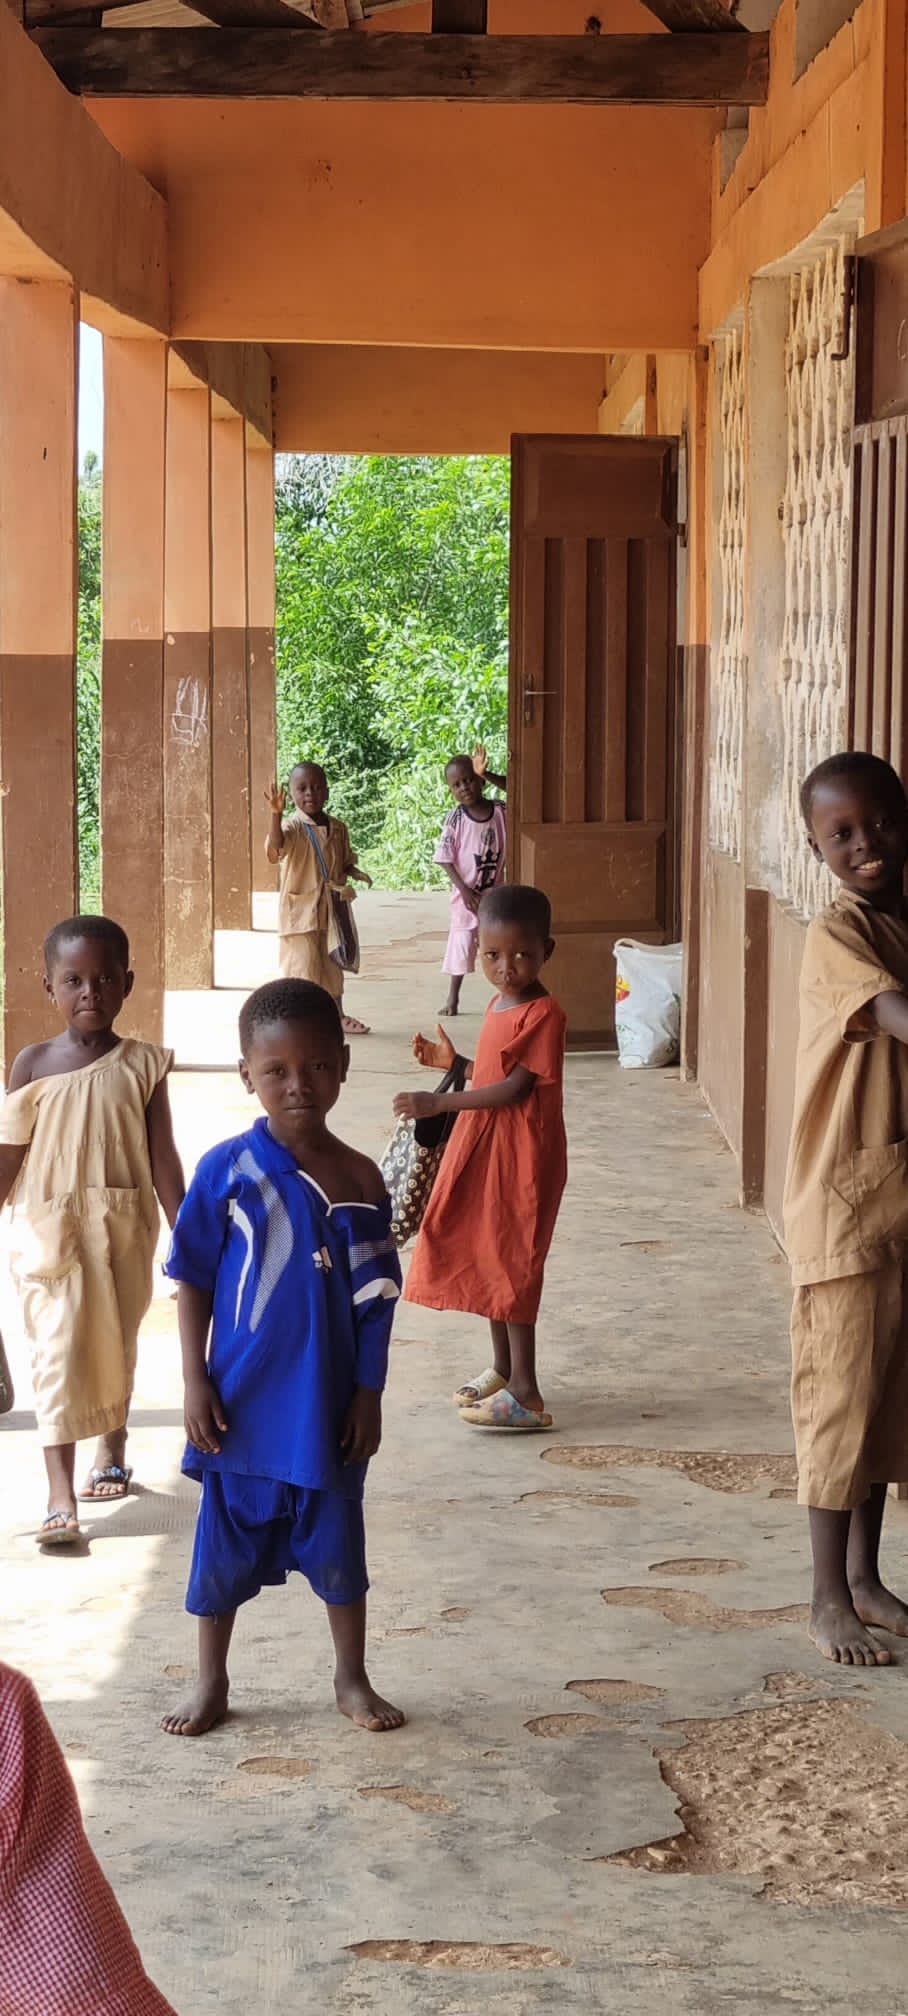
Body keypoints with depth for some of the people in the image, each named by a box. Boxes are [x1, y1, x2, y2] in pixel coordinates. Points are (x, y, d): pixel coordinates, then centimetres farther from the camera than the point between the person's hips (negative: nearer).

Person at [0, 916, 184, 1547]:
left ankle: (113, 1451, 41)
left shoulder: (143, 1065, -4)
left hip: (123, 1229, 1)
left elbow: (162, 1159, -2)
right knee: (59, 1348, -9)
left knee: (116, 1344, 16)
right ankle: (61, 1492, -10)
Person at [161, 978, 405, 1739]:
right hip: (242, 1401, -1)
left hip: (327, 1405, 1)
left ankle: (353, 1679, 30)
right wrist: (196, 1382, -7)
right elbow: (193, 1281, -4)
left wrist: (368, 1394, -1)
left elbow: (374, 1298, 1)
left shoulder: (359, 1180, -4)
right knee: (226, 1545, 11)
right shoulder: (227, 1169, -10)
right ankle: (212, 1683, 27)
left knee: (337, 1541, 13)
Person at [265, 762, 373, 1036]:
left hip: (332, 909, 6)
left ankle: (338, 1017, 32)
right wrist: (276, 814, -48)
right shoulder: (291, 827, -14)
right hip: (301, 910, -6)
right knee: (304, 965, -4)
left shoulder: (338, 829, 5)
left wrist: (356, 874, -5)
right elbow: (274, 850, -36)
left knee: (333, 965, 18)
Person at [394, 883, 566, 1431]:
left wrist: (438, 1103, -24)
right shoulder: (500, 1006, 10)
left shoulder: (544, 1014, -18)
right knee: (485, 1257, 16)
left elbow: (515, 1088, -23)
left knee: (512, 1263, -7)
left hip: (523, 1156, -9)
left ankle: (525, 1391, -3)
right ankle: (503, 1369, 29)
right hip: (484, 1149, 9)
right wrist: (454, 1062, 6)